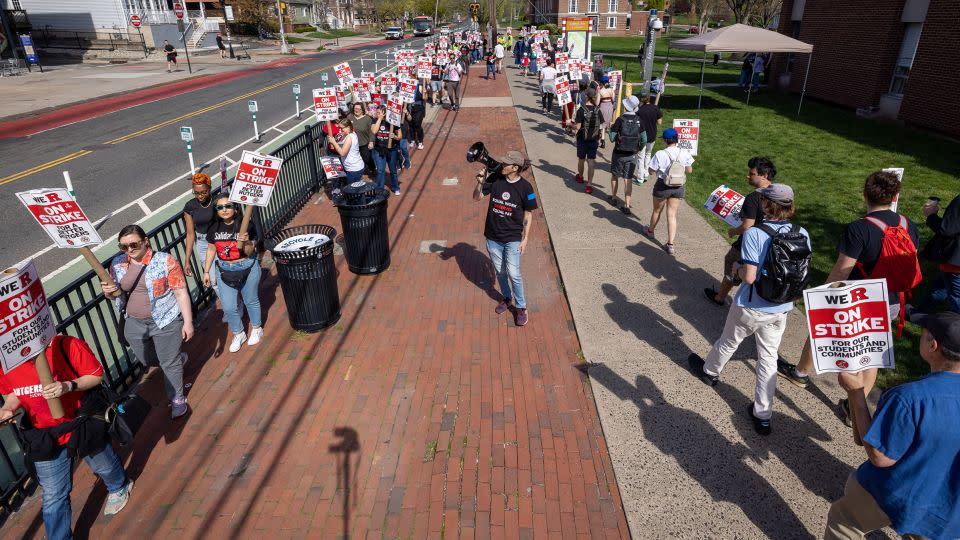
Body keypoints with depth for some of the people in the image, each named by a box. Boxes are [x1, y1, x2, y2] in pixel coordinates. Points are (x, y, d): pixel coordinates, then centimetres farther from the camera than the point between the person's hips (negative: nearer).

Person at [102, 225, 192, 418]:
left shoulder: (165, 261, -16)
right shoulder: (117, 264, 0)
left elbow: (181, 293, -14)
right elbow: (117, 293, 12)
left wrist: (188, 322, -15)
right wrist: (109, 292, -13)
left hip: (166, 321, -6)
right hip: (135, 324, 6)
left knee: (169, 363, 5)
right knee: (146, 360, 22)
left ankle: (177, 399, 25)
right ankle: (177, 357, 51)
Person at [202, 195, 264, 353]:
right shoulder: (214, 228, -6)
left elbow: (249, 252, -14)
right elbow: (212, 250, 8)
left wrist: (245, 242, -36)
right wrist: (206, 271, 10)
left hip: (247, 269, -3)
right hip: (224, 270, 3)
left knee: (251, 301, 16)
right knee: (228, 307, 6)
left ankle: (256, 328, 41)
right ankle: (239, 334, 30)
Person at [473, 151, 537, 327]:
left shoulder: (525, 187, -13)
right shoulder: (496, 178, -7)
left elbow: (528, 215, -5)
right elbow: (477, 197, -1)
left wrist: (525, 239, -6)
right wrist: (480, 183, -21)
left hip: (512, 238, -3)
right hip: (492, 236, 4)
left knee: (513, 273, -6)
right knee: (500, 271, 17)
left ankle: (521, 307, 13)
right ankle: (507, 298, 40)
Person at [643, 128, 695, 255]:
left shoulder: (660, 154, -18)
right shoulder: (684, 153, -7)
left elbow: (651, 171, -10)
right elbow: (689, 170, 3)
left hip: (662, 186, -2)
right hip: (678, 187, 2)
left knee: (657, 211, 21)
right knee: (672, 215, 6)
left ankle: (650, 231, 46)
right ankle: (670, 244, 2)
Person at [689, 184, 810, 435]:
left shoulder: (754, 234, -23)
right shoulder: (802, 235, -6)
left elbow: (749, 276, -24)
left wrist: (737, 267, -4)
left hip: (750, 308, -4)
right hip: (781, 310, 4)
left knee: (728, 342, 22)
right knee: (768, 358, 14)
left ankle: (710, 371, 51)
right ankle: (763, 416, 22)